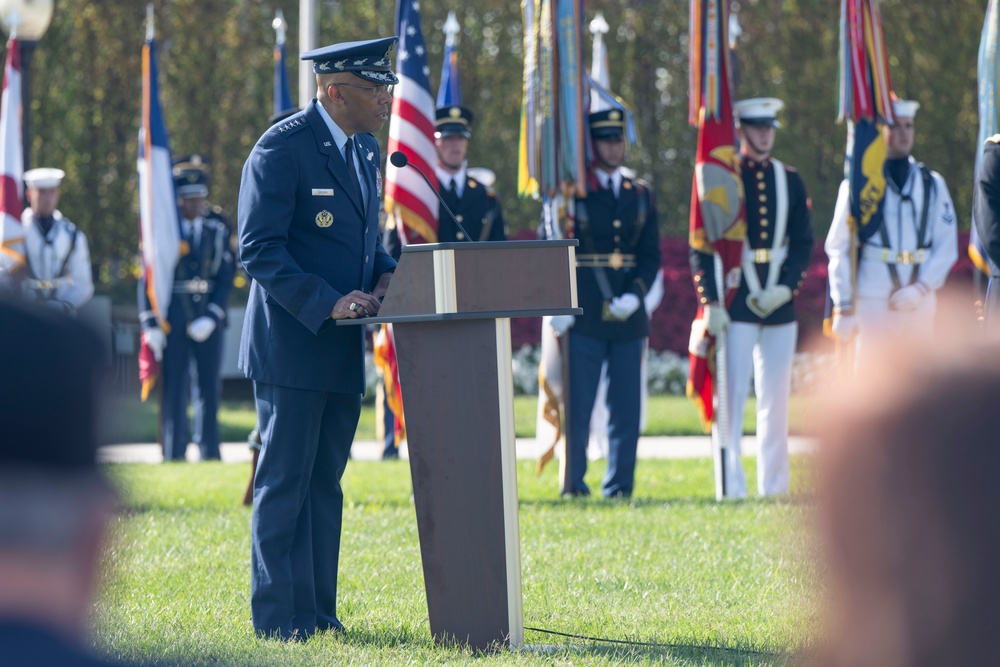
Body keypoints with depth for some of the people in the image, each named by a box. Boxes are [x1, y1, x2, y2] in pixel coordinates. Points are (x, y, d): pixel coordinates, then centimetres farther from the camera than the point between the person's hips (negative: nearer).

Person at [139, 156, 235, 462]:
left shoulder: (217, 228, 5)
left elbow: (225, 278, 3)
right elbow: (148, 278, 0)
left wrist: (212, 317, -10)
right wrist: (150, 324, -7)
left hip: (209, 318, 2)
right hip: (172, 318, -2)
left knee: (209, 388, 5)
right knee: (174, 389, -1)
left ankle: (209, 453, 11)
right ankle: (174, 454, 3)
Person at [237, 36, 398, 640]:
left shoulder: (366, 149, 13)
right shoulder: (282, 148, -14)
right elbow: (259, 248, -17)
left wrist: (386, 272, 2)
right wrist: (327, 302, -24)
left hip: (343, 350, 8)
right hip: (292, 346, -8)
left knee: (324, 483, 11)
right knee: (284, 484, -3)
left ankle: (318, 613, 16)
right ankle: (279, 620, 0)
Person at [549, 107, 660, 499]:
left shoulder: (641, 195, 13)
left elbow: (651, 256, 10)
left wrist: (635, 295, -7)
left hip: (628, 317, 3)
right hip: (584, 319, -3)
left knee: (626, 408, 2)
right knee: (577, 406, -4)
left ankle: (619, 486, 8)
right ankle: (573, 484, 3)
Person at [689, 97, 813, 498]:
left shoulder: (790, 180, 10)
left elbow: (803, 243, 9)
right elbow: (701, 247, -3)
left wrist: (786, 289, -7)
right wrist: (711, 303, -12)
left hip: (779, 304, 4)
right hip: (735, 307, -4)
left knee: (777, 398, 6)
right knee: (731, 395, -5)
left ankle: (774, 487, 11)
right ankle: (731, 488, -4)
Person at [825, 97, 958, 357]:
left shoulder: (932, 184, 12)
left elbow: (947, 247, 7)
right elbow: (838, 248, 2)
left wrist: (920, 289, -8)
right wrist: (843, 308, -4)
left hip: (920, 303, 3)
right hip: (872, 303, -3)